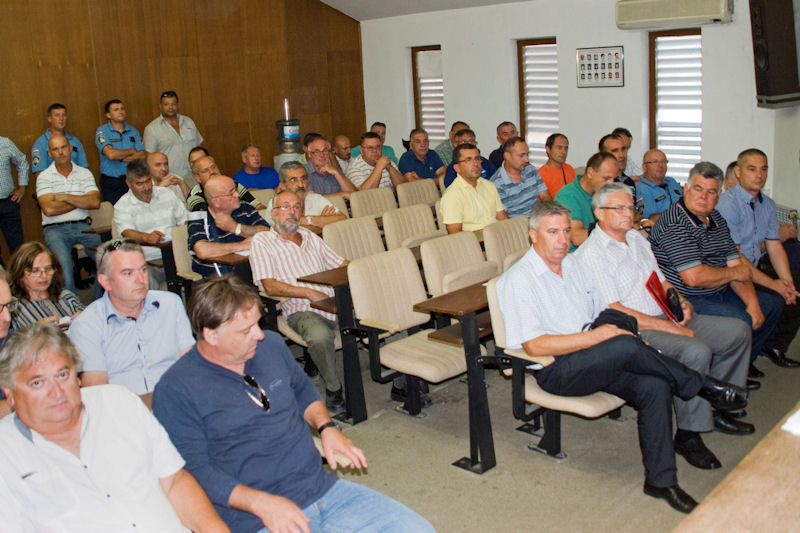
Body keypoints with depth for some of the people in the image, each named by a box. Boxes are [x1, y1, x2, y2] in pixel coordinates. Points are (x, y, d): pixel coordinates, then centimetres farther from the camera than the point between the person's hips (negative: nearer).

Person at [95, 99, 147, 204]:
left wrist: (120, 158, -12)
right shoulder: (102, 131, -2)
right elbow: (111, 154, -18)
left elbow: (143, 156, -2)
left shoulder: (133, 131, 8)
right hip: (111, 183, -3)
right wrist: (131, 151, -4)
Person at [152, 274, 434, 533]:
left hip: (324, 488, 6)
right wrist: (261, 503, -22)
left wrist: (326, 427, 5)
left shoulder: (271, 345, 8)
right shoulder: (176, 391, -9)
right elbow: (194, 469, -12)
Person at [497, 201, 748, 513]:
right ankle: (703, 387, -8)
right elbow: (534, 345, -17)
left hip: (598, 362, 7)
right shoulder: (517, 280, -8)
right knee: (626, 347, -30)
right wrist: (596, 336, -18)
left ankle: (660, 480, -7)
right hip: (556, 371, -7)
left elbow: (604, 312, 22)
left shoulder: (575, 265, 16)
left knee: (654, 385, -19)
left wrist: (619, 328, -2)